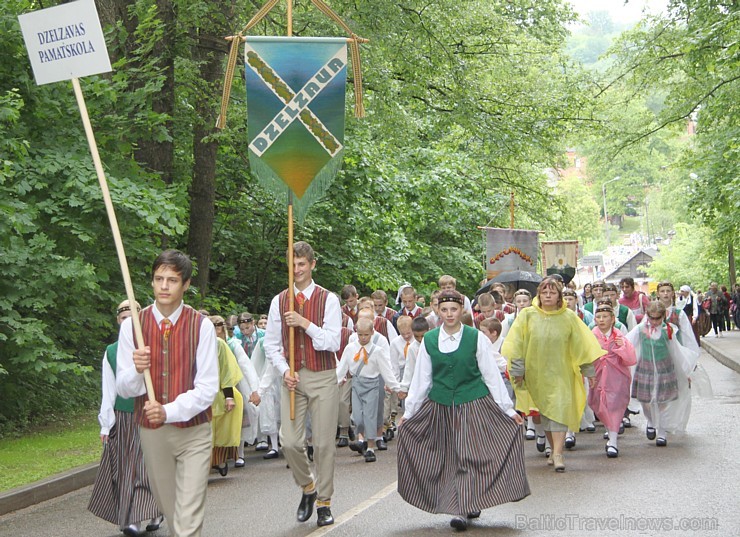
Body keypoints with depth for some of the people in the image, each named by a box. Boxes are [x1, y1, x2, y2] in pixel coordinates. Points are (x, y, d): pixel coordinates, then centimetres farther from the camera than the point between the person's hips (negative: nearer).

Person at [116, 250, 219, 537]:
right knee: (170, 511, 16)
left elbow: (207, 388, -10)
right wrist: (137, 370, -24)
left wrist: (169, 411, -25)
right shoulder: (132, 325, -2)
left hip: (193, 430, -2)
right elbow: (123, 388, -2)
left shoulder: (201, 326, -9)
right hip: (151, 431, 3)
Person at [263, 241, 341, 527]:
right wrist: (284, 370, -6)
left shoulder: (328, 300, -2)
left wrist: (305, 323, -18)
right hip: (292, 378, 2)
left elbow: (333, 342, -10)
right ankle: (307, 487, 22)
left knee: (324, 443, 1)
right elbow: (271, 344, 9)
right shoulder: (279, 301, 6)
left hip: (323, 378, -2)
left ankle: (323, 502, 15)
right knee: (290, 442, -5)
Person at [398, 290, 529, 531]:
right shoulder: (429, 340, 3)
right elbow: (421, 379, 10)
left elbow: (491, 375, 1)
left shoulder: (476, 338, -3)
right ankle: (468, 505, 18)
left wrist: (508, 409, 1)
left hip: (474, 404, -3)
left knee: (469, 457, -7)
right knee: (448, 459, 6)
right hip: (439, 407, 3)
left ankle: (462, 511, -5)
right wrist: (409, 411, 11)